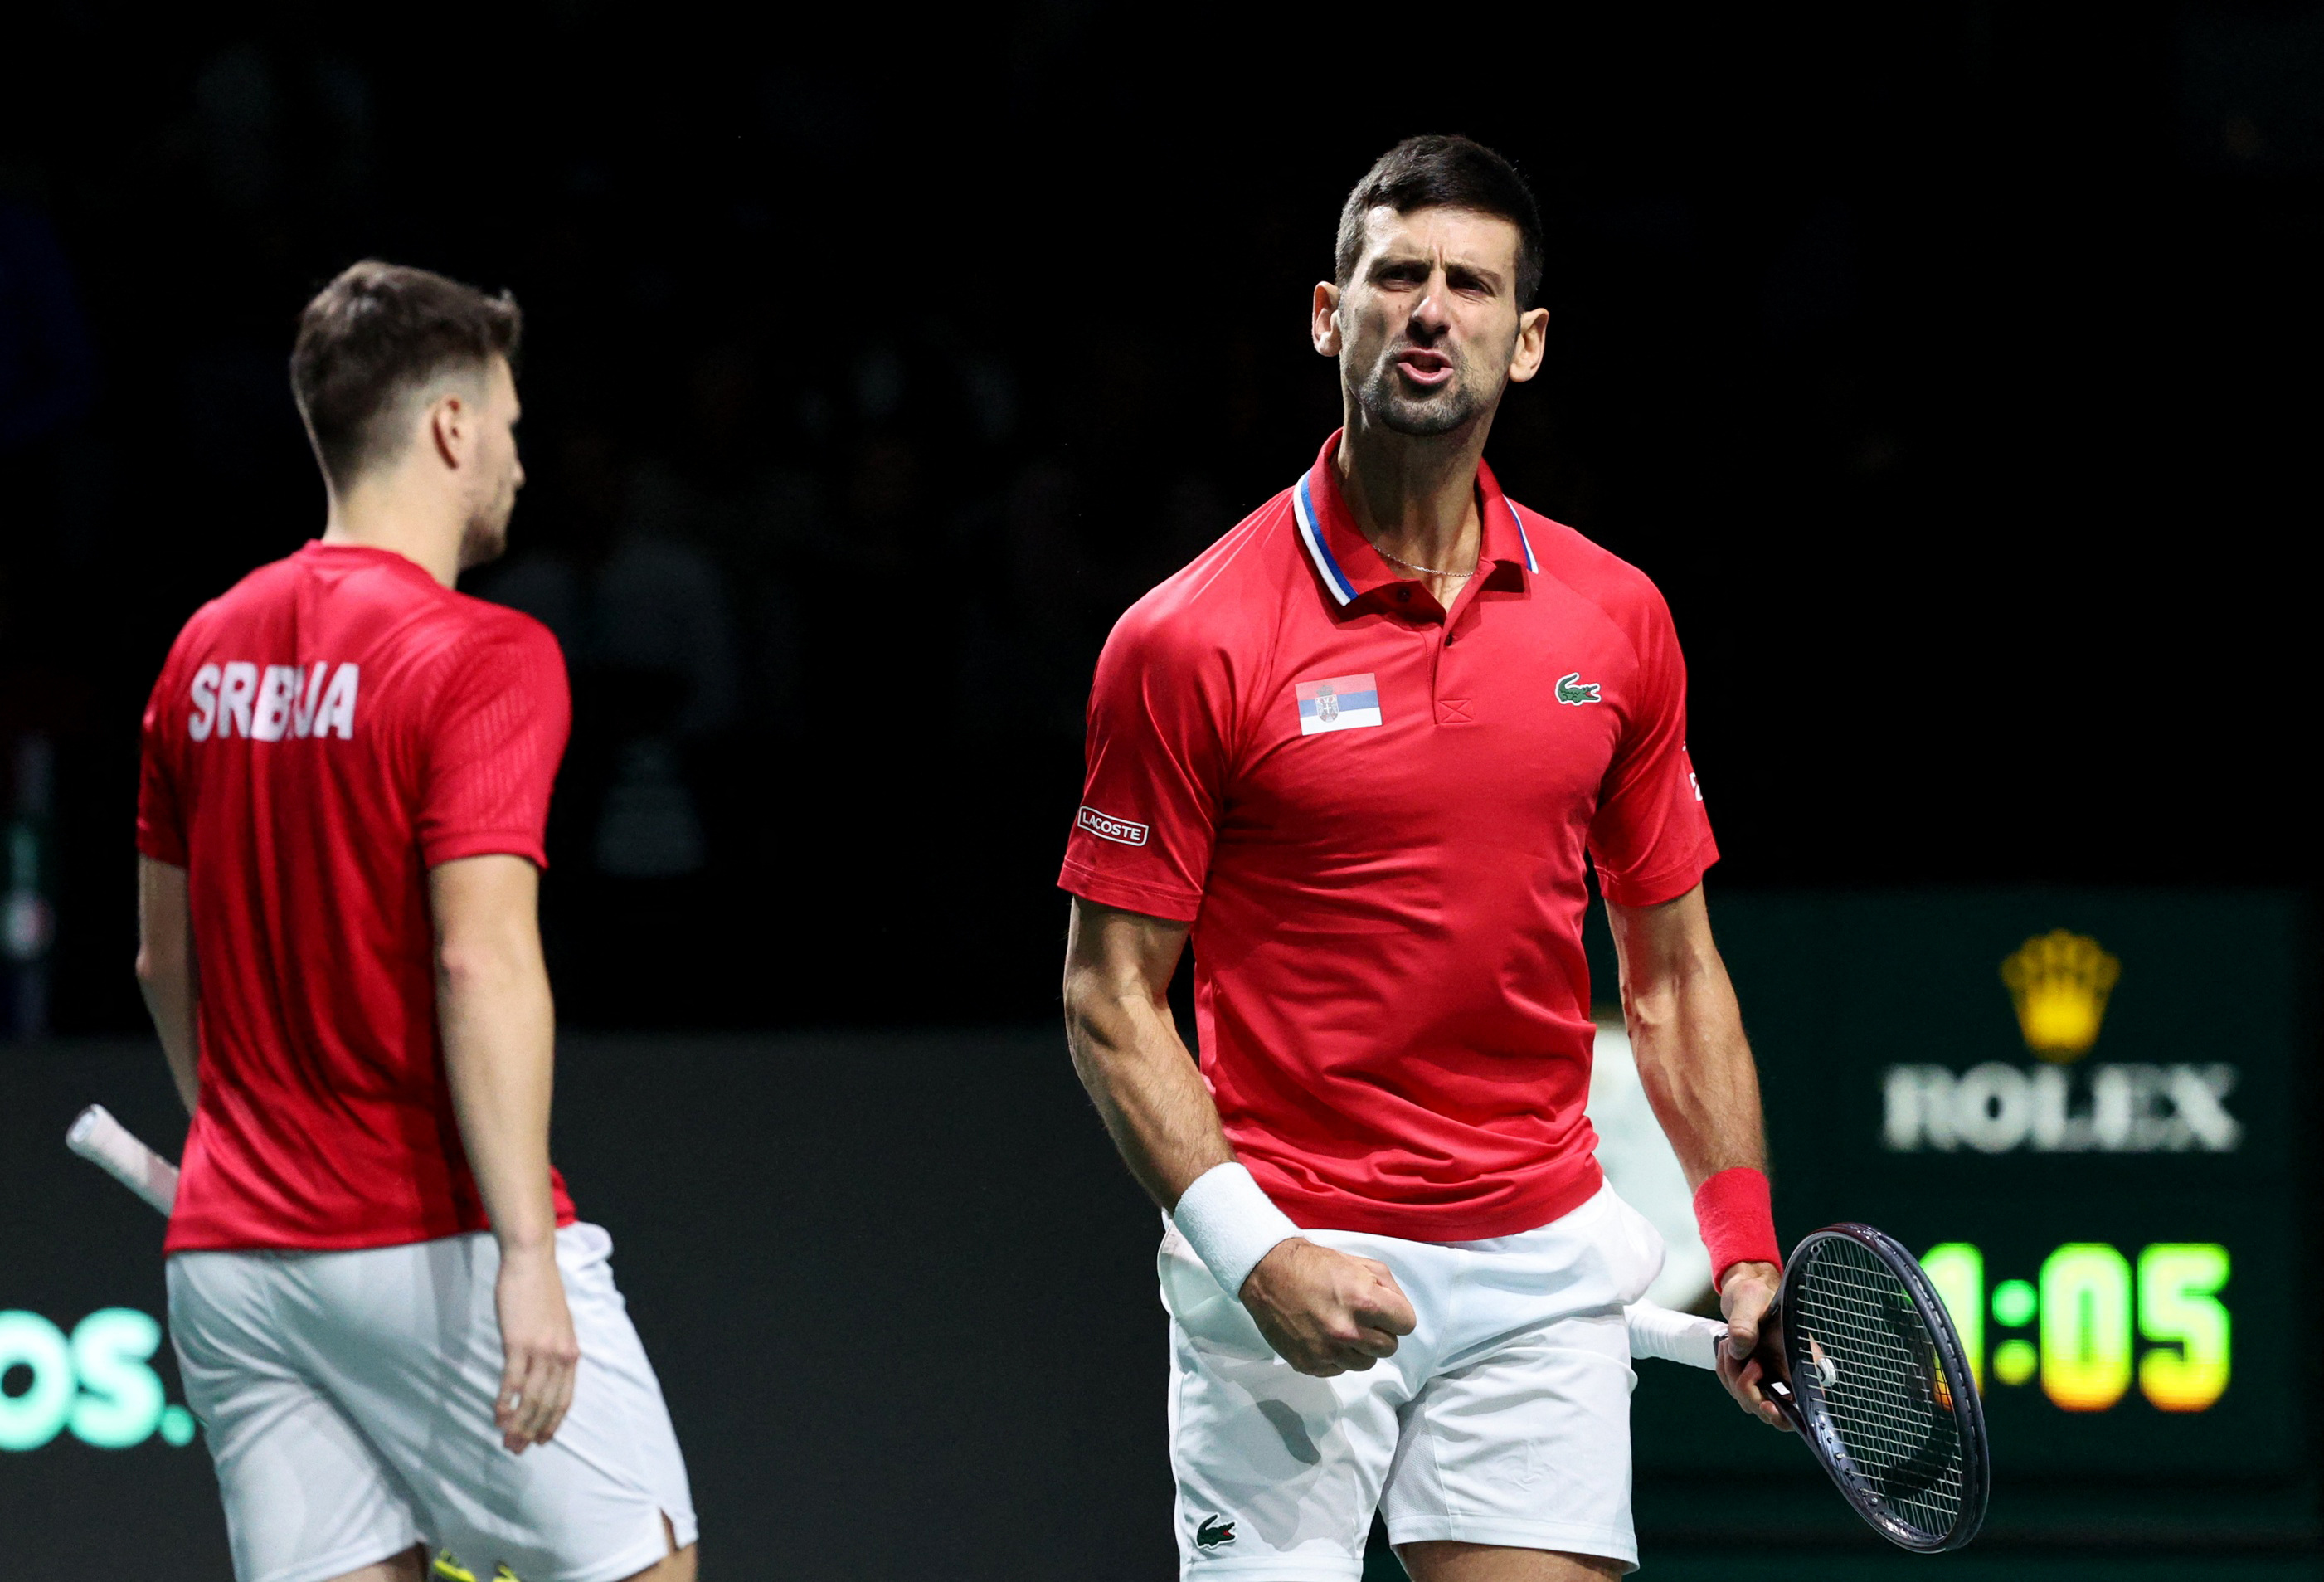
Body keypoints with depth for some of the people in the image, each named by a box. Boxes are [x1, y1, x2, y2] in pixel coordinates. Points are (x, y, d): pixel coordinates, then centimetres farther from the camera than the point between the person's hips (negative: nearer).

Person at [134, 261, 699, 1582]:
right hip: (437, 1244, -7)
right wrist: (526, 1253, -25)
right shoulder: (484, 656, -11)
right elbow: (483, 962, -21)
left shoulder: (210, 648, 11)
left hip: (229, 1252, 7)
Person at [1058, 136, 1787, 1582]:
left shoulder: (1617, 621, 6)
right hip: (1289, 1279, -3)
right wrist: (1253, 1251, -16)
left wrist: (1744, 1245, 6)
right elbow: (1112, 997, -5)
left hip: (1544, 1275, 3)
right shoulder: (1189, 643, -7)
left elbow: (1672, 967, 14)